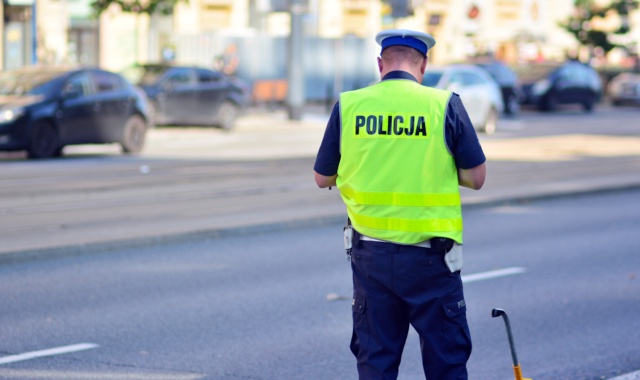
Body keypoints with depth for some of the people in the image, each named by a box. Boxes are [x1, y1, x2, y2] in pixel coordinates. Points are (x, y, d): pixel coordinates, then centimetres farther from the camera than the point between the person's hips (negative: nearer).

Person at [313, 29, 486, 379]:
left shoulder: (348, 105, -1)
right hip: (429, 256, -2)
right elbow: (475, 178, -3)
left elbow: (322, 178, 7)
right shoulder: (445, 105, -7)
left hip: (370, 253, 2)